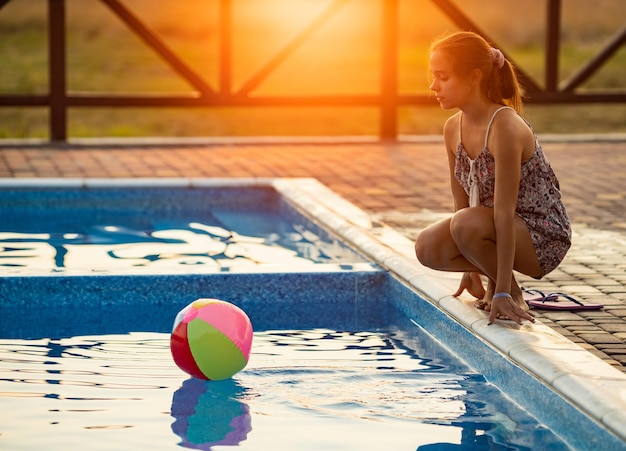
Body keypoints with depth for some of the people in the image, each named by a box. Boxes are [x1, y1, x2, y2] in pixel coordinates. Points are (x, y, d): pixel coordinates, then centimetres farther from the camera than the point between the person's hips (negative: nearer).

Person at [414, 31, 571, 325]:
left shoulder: (505, 128, -26)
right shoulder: (453, 128, -1)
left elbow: (504, 212, -29)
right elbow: (461, 198, 6)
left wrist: (502, 292, -29)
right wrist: (471, 269, 10)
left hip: (543, 237, -7)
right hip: (498, 229, 7)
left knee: (466, 225, -34)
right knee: (427, 247, -17)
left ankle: (511, 292, -8)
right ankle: (493, 275, 8)